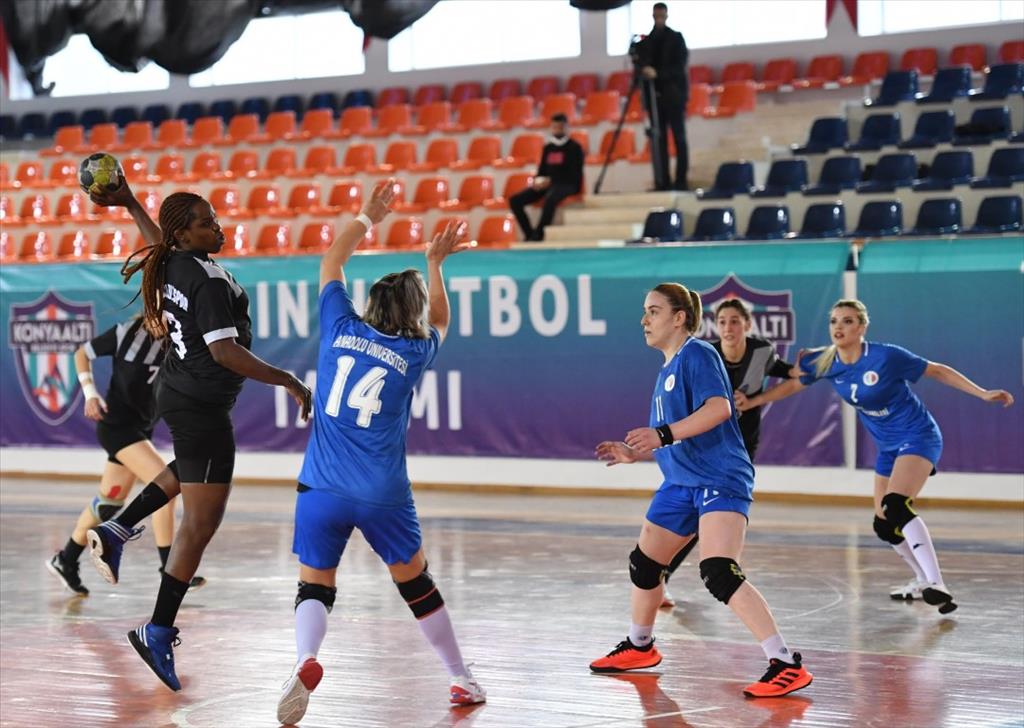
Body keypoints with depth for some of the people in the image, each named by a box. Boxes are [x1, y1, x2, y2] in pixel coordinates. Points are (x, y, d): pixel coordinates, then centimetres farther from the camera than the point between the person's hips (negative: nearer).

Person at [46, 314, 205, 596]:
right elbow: (82, 353, 1)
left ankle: (66, 561, 32)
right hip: (116, 424, -6)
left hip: (142, 428, 6)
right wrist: (90, 393, -8)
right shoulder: (127, 332, -13)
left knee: (110, 500, 14)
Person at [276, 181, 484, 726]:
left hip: (322, 490, 0)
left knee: (314, 589, 4)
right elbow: (440, 322, 28)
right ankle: (462, 680, 28)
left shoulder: (341, 328, 4)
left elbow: (331, 263, 21)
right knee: (417, 583, 18)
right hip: (383, 494, 0)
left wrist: (368, 217, 31)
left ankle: (306, 661, -26)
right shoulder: (414, 352, 4)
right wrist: (435, 263, 38)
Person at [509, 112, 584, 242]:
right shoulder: (548, 148, 15)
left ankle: (538, 235, -35)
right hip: (547, 184, 7)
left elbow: (573, 174, -10)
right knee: (515, 200, -13)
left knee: (550, 199, -42)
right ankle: (530, 234, -16)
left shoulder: (574, 148, -3)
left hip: (568, 185, -7)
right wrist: (537, 180, -5)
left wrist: (550, 181, -18)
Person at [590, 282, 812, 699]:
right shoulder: (667, 370, 19)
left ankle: (786, 665, -27)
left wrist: (663, 434, -30)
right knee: (643, 564, 21)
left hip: (719, 480, -10)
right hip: (681, 484, 10)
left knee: (719, 574, -26)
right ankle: (639, 646, 45)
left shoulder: (697, 354, -9)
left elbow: (718, 408, -25)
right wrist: (635, 453, 22)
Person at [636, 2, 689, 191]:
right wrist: (644, 71, -8)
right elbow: (643, 64, 14)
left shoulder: (676, 38, 2)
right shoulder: (646, 41, 11)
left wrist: (658, 74, -19)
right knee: (660, 139, 1)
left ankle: (681, 180, -4)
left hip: (674, 94, -3)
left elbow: (680, 66, -7)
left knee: (678, 138, -4)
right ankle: (663, 181, 2)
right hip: (655, 95, 3)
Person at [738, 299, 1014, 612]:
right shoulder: (825, 363, -6)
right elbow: (791, 385, 10)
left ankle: (937, 586, -35)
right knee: (884, 525, 12)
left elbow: (937, 371, -11)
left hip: (918, 437, -8)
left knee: (895, 506, -30)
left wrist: (982, 393, -15)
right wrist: (748, 402, 6)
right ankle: (922, 582, 34)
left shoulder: (886, 357, -21)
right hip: (888, 446, 8)